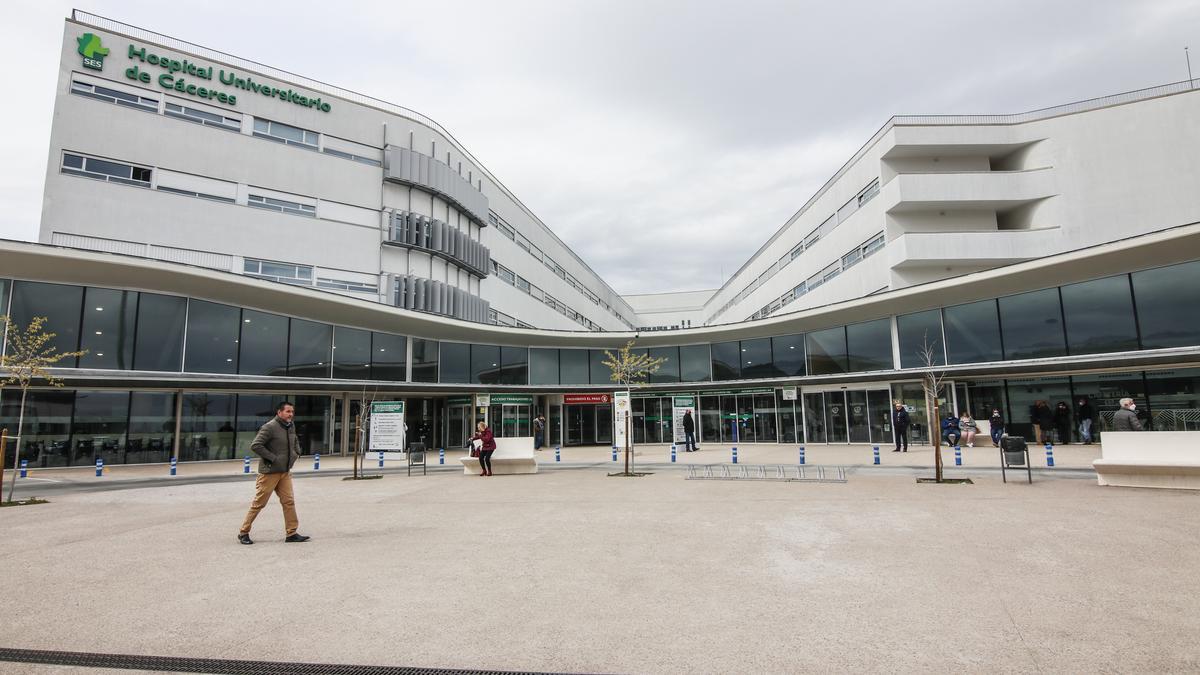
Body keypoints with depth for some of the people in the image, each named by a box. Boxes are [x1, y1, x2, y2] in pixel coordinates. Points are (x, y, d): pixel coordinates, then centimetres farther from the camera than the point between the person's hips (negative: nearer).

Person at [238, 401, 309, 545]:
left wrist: (296, 454, 12)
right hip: (269, 472, -7)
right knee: (259, 503, 3)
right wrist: (272, 458, -20)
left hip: (285, 472, 7)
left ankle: (291, 534, 7)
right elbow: (255, 445, -21)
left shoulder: (291, 427, 10)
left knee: (289, 502, 3)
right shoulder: (269, 427, -15)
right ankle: (243, 533, 18)